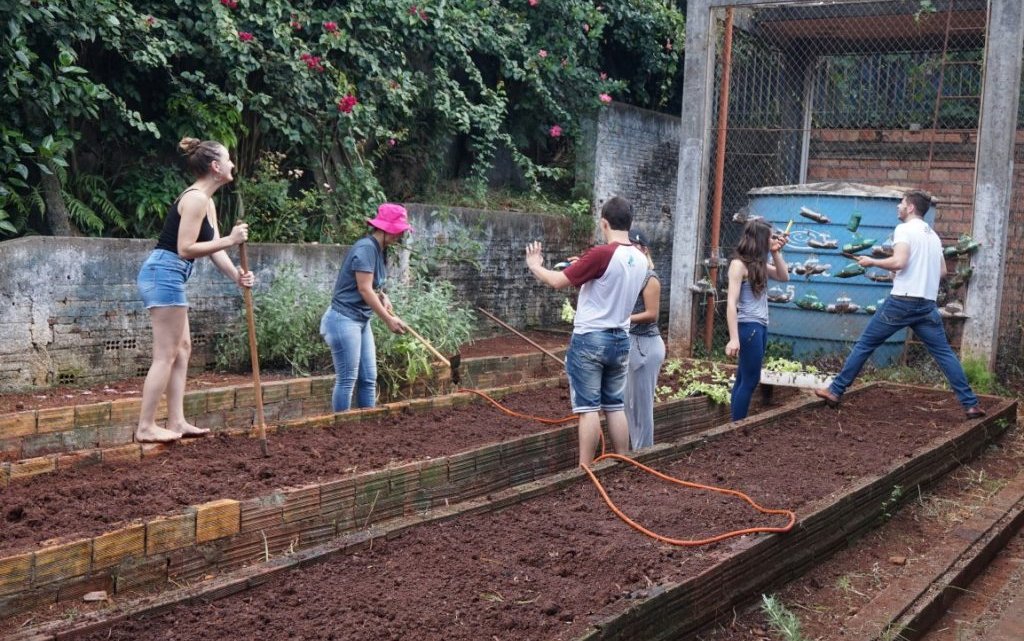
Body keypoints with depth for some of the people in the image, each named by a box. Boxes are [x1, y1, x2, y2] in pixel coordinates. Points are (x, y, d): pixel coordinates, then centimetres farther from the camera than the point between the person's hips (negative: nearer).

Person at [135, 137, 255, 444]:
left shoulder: (206, 202, 17)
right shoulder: (195, 199, -14)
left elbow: (214, 247, 13)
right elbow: (185, 248, -20)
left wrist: (236, 275, -1)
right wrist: (230, 240, -22)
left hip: (167, 275, 11)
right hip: (164, 273, -11)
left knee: (182, 348, 13)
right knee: (166, 354, -7)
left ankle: (176, 422, 15)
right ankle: (145, 427, -4)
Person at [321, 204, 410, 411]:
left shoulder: (379, 250, 10)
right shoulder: (365, 248, -18)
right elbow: (364, 290, -20)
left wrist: (383, 297, -2)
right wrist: (389, 320, -16)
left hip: (361, 321, 10)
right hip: (344, 320, -10)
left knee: (369, 378, 9)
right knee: (347, 379, -5)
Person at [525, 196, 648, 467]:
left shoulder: (601, 254, -18)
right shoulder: (641, 259, 5)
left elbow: (558, 281, -12)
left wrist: (535, 266, 6)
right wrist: (585, 268, 30)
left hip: (590, 339, -6)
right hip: (620, 340, 7)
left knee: (588, 407, -3)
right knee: (616, 406, 13)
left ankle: (585, 471, 0)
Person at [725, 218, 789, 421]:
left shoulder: (758, 262, 11)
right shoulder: (739, 264, -13)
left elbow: (784, 276, 19)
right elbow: (731, 303, -19)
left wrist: (776, 252, 6)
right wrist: (734, 338, -25)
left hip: (760, 327, 8)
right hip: (748, 327, -8)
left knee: (743, 379, 11)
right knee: (750, 380, -4)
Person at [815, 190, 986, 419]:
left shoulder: (904, 229, -5)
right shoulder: (933, 235, 18)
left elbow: (899, 262, -18)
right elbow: (942, 271, 22)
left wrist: (871, 261, -5)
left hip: (902, 301, -6)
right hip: (927, 304, 6)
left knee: (864, 344, 2)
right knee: (944, 353, 8)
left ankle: (835, 391, 5)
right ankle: (971, 404, 4)